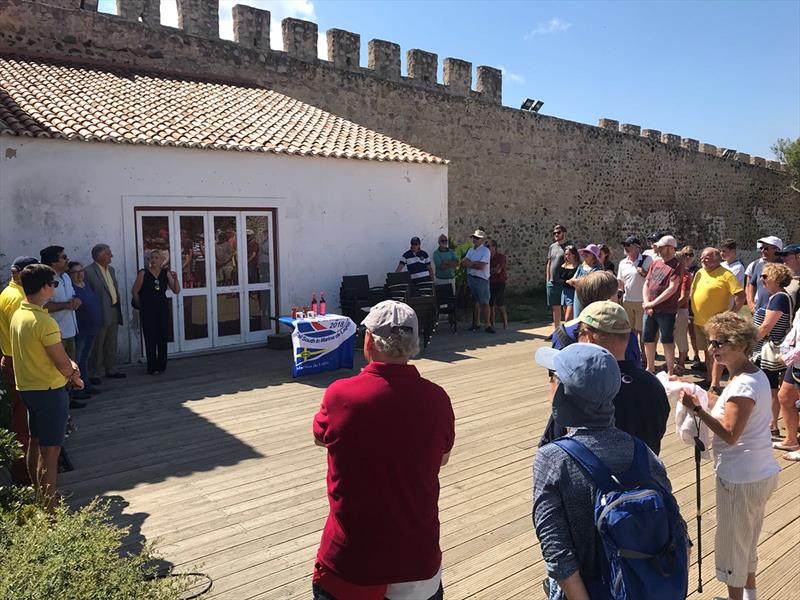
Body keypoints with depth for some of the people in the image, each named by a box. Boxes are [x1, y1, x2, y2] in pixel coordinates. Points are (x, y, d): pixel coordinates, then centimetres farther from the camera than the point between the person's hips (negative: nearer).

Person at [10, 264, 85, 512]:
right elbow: (63, 364, -19)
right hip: (49, 390, -9)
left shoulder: (18, 315, 4)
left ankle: (37, 496, 35)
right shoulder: (45, 322, -24)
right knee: (50, 451, -2)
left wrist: (68, 364, 2)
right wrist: (74, 376, 1)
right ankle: (49, 508, 4)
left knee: (35, 443, 20)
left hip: (27, 387, 9)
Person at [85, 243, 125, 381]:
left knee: (111, 344, 16)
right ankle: (94, 374, 10)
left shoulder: (110, 269, 13)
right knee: (97, 345, 1)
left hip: (114, 310, 8)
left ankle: (111, 370, 26)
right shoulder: (89, 271, -13)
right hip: (100, 313, -8)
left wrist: (118, 310, 15)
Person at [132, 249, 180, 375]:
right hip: (148, 311, -3)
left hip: (163, 309, 3)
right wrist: (141, 306, 6)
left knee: (163, 338, 6)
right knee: (150, 339, -1)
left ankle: (162, 366, 17)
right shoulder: (143, 273, -5)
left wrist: (175, 279, -13)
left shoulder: (166, 273, 4)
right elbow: (134, 292, -1)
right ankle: (152, 368, 6)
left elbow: (176, 291, 3)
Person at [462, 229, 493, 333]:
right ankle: (476, 323, 20)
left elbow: (481, 266, -19)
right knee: (475, 302, 13)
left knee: (484, 303, -5)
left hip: (481, 279, -6)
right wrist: (475, 263, -14)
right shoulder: (470, 250, 13)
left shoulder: (485, 251, -8)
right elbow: (463, 262, 1)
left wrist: (469, 264, -8)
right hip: (470, 278, 6)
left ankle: (488, 325, -1)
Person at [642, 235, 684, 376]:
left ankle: (670, 372, 11)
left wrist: (653, 303, -16)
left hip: (666, 311, -6)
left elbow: (672, 288, -16)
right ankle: (650, 368, 29)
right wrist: (646, 303, -2)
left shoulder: (677, 266, -7)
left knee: (667, 341, 1)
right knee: (647, 339, 13)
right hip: (649, 310, 7)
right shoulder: (656, 263, 13)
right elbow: (646, 284, 12)